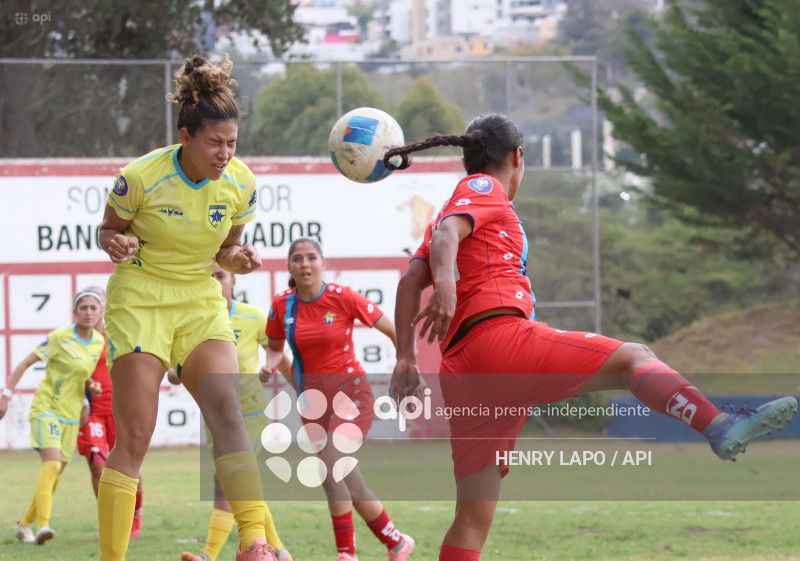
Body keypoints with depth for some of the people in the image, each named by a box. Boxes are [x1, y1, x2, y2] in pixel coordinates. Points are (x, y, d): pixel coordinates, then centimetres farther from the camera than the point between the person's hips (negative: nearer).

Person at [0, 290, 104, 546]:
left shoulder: (99, 342, 4)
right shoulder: (59, 338, -14)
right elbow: (25, 363, -9)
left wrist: (91, 385, -3)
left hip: (71, 415, 6)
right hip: (46, 409, -6)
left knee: (54, 476, 9)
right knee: (52, 464, -26)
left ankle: (25, 524, 25)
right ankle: (42, 525, -36)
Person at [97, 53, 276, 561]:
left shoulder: (240, 184, -3)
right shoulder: (141, 178, -15)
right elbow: (108, 230, 1)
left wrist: (238, 259, -12)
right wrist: (117, 245, -22)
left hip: (202, 305, 3)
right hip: (141, 304, -3)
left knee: (229, 415, -16)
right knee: (135, 438, -8)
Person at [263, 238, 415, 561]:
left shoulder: (343, 298, -11)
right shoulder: (282, 305, 0)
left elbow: (394, 331, -2)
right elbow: (275, 347, 17)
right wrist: (270, 364, -5)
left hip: (352, 393, -5)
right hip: (313, 401, 5)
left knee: (329, 461, -28)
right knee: (350, 488, 6)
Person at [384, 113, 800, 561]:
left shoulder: (456, 206, 29)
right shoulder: (484, 188, 7)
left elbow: (410, 282, 19)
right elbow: (447, 234, -14)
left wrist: (407, 360, 14)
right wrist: (446, 286, -32)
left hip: (463, 372, 9)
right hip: (501, 338, -9)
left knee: (473, 521, 5)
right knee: (634, 358, -11)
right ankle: (721, 427, -34)